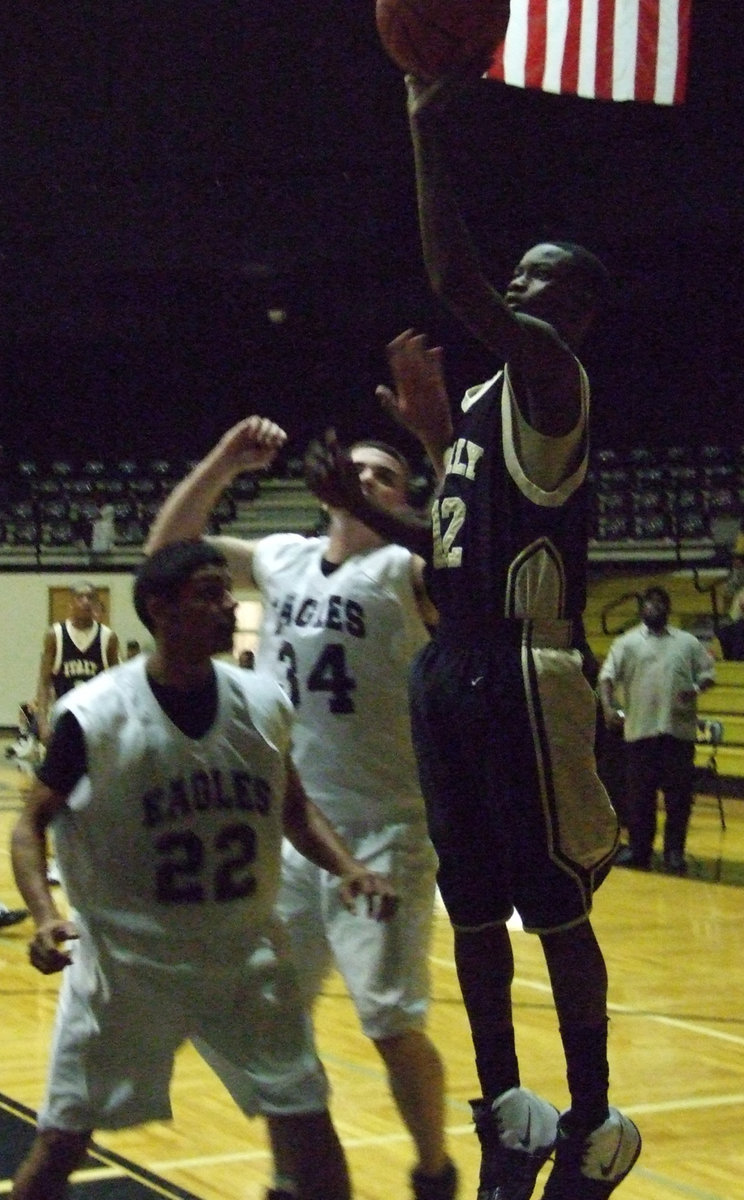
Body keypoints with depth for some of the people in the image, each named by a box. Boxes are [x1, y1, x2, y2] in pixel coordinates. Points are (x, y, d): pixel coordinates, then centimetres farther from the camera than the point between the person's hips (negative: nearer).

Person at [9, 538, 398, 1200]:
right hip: (124, 960, -3)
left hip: (246, 955, 3)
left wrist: (348, 867, -5)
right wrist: (44, 913, -21)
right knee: (59, 1144, 4)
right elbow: (33, 824, -5)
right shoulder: (93, 716, -15)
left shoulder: (264, 703, -4)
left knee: (308, 1129, 6)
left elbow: (293, 807, 11)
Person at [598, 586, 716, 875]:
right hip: (640, 730, -1)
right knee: (640, 795, 4)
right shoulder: (627, 642, 8)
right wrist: (608, 707, -16)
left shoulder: (688, 643, 13)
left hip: (680, 730, 1)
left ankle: (675, 852, 9)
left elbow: (707, 673, 14)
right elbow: (607, 676, 1)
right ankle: (639, 849, 13)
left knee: (679, 796, 1)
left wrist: (696, 688, -9)